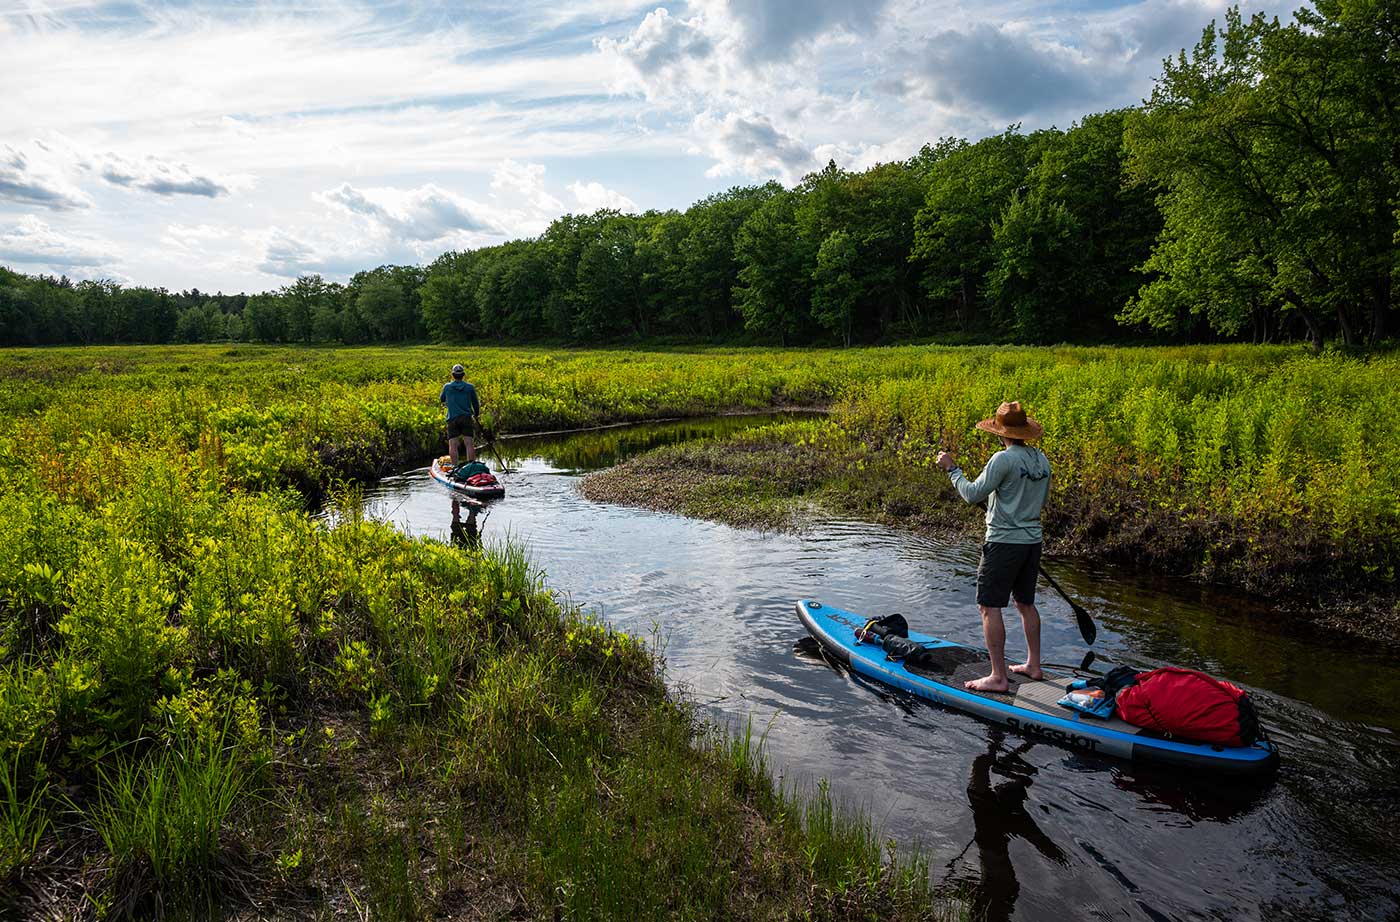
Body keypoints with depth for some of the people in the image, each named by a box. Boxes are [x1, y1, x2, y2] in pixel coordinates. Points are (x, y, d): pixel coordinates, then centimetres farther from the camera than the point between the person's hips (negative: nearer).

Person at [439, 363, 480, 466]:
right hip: (467, 418, 0)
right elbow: (476, 403, 12)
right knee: (469, 443, -2)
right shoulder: (470, 387, 4)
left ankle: (454, 466, -5)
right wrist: (476, 415, 30)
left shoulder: (447, 387, 5)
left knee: (452, 444, -1)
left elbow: (441, 400, 23)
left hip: (452, 419, 0)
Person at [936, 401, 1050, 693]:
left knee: (989, 606, -2)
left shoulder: (1004, 459, -18)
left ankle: (999, 677, 0)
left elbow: (973, 494, -16)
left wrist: (952, 469, -4)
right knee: (1026, 603, 20)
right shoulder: (1041, 459, 7)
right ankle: (1033, 665, 30)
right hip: (1033, 540, 8)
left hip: (1004, 542, -8)